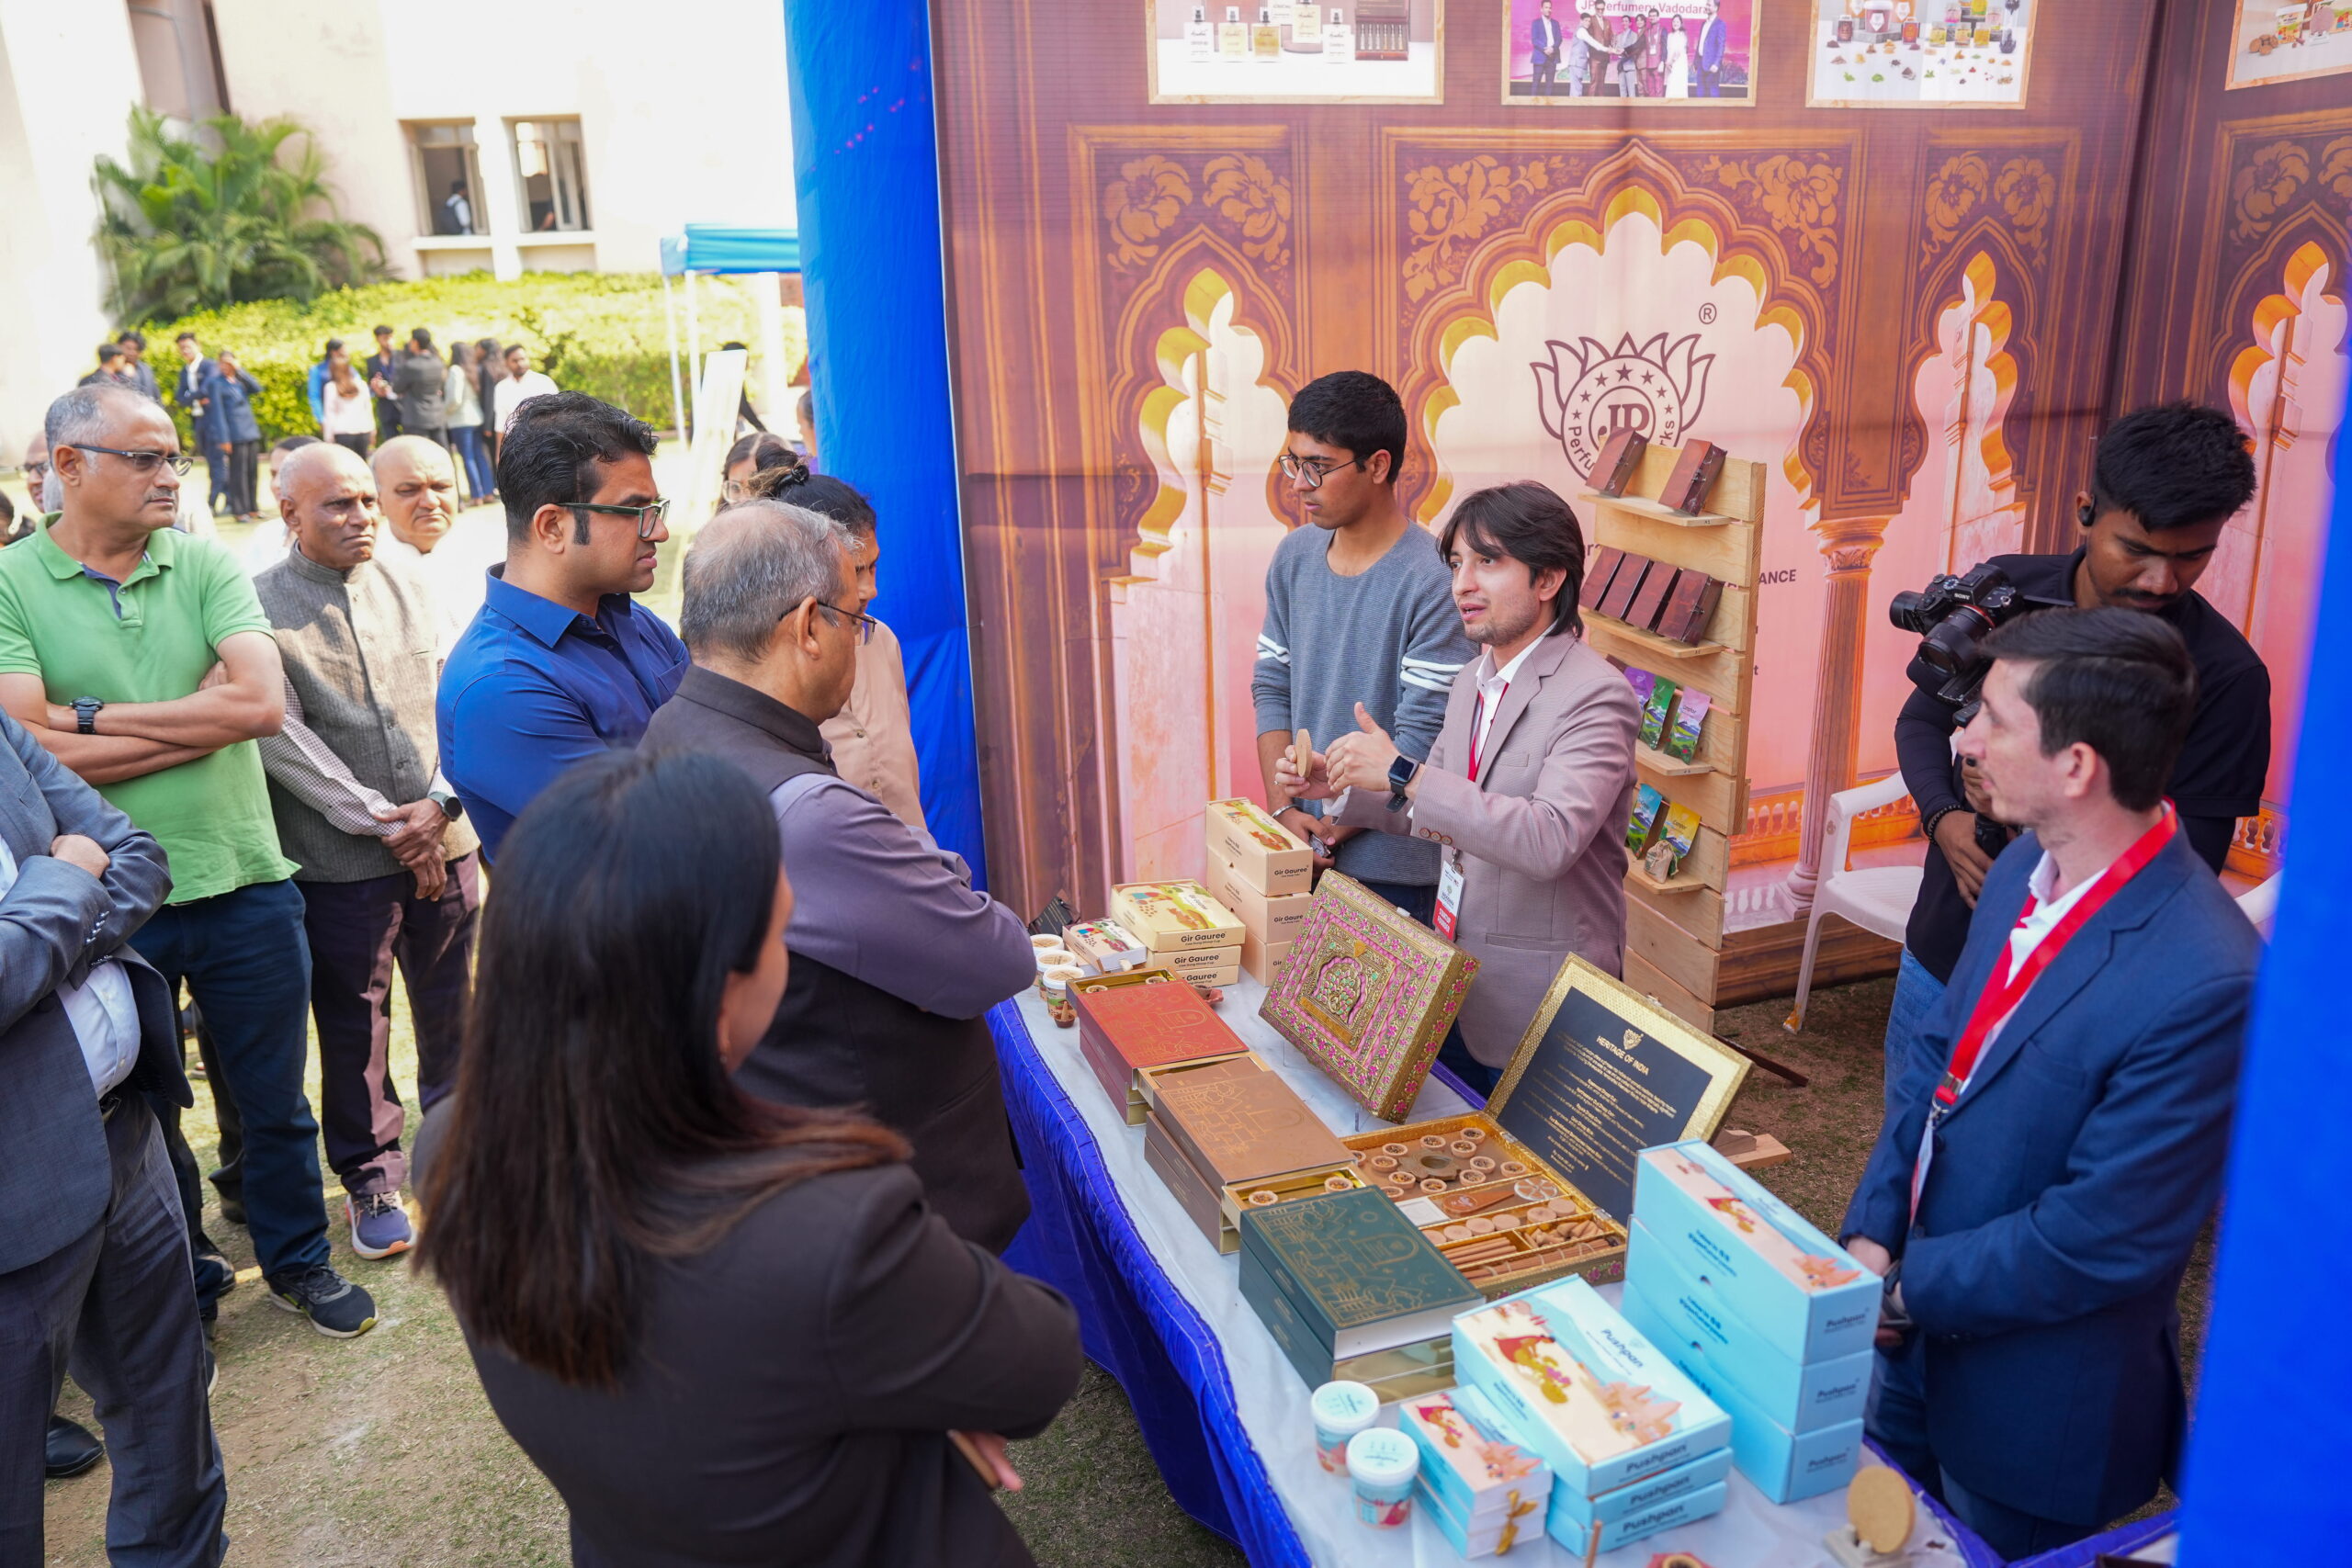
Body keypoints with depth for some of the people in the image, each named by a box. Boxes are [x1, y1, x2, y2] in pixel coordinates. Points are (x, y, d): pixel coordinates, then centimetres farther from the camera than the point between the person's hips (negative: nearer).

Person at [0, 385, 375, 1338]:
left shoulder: (206, 566, 0)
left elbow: (265, 702, -14)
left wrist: (94, 714, -14)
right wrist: (205, 717, -14)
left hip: (243, 882, 2)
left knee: (275, 1098, 16)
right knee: (141, 1118, 16)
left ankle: (297, 1261, 37)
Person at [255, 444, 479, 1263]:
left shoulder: (408, 582, 6)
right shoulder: (259, 604, -6)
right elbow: (282, 738, -12)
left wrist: (440, 802, -11)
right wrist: (383, 823, -14)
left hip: (444, 843, 4)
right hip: (339, 862, -3)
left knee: (453, 1008, 15)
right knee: (354, 1025, 7)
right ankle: (371, 1182, 24)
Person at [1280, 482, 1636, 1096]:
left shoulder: (1595, 694, -19)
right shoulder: (1473, 681, 8)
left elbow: (1550, 841, -33)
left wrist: (1405, 773, -34)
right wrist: (1341, 787, 3)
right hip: (1454, 993, 8)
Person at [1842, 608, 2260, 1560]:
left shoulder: (2204, 982, -31)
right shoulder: (2026, 867, -6)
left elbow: (2100, 1240, -25)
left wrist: (1903, 1288, -15)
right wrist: (1872, 1234, -6)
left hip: (2033, 1408, -6)